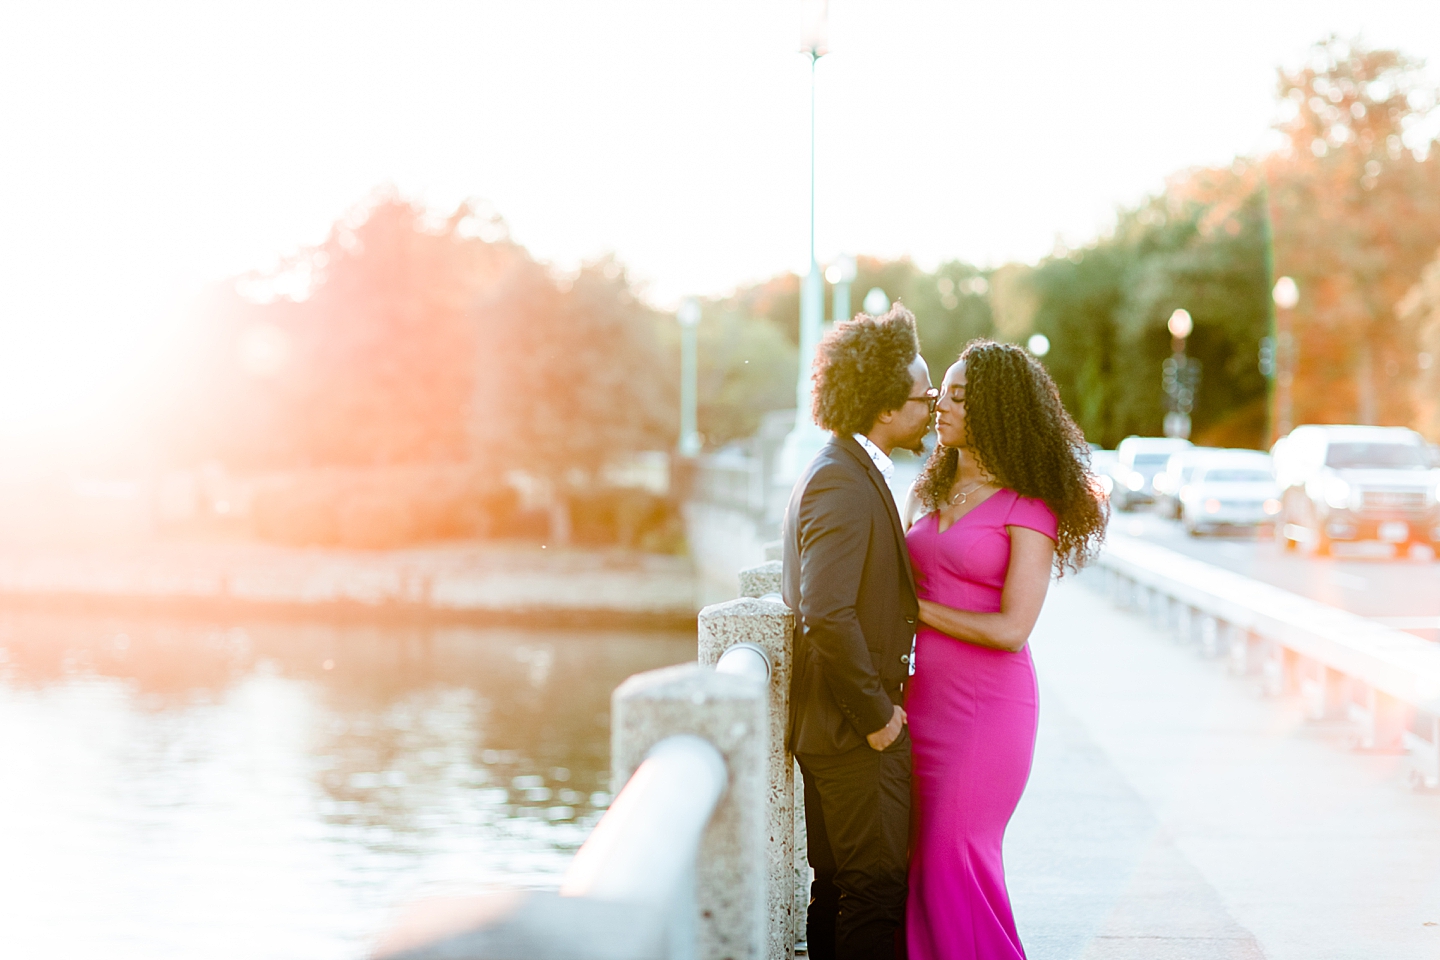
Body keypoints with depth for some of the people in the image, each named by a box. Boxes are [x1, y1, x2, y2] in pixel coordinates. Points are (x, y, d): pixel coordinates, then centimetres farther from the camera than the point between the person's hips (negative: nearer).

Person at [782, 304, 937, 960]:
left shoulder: (840, 472, 15)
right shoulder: (843, 484, -18)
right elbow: (828, 615, -27)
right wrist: (876, 715, -19)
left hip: (837, 728, 10)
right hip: (857, 733, -10)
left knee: (838, 885, 16)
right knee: (876, 888, -5)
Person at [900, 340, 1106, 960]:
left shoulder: (1029, 508, -10)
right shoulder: (933, 493, 11)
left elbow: (1010, 628, -15)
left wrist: (919, 609, -9)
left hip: (989, 701, -7)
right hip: (926, 694, 7)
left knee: (954, 854, -5)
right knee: (923, 856, 6)